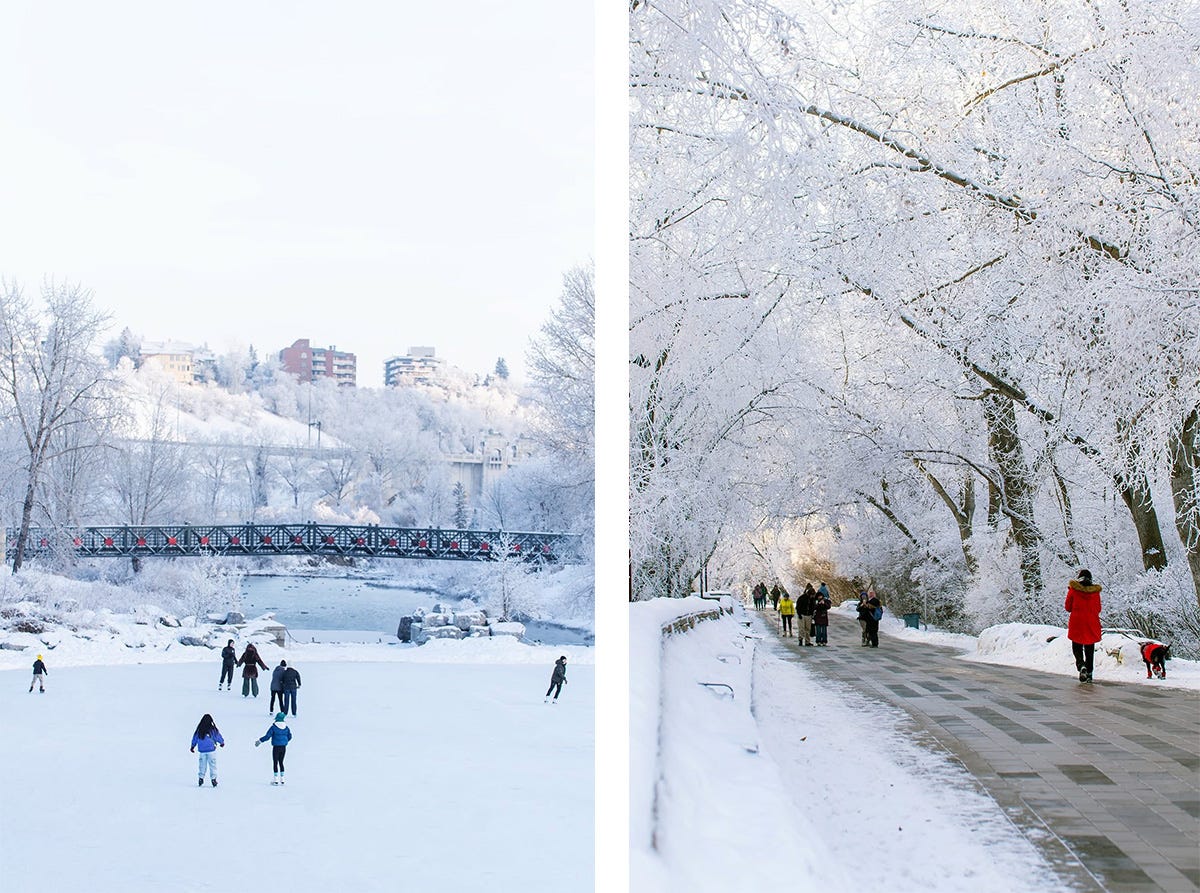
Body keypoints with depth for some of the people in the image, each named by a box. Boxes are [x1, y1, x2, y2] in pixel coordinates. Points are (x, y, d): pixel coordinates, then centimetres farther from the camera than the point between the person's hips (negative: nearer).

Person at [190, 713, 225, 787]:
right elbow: (218, 737, -2)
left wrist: (192, 746, 23)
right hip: (211, 750, -3)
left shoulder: (199, 730, -2)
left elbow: (194, 739, 8)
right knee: (212, 765, 4)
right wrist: (222, 743, 17)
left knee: (202, 765, 15)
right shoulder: (213, 729, -12)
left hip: (202, 751, 3)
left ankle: (201, 778, 14)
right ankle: (213, 779, 2)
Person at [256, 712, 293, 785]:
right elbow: (289, 736, 10)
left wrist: (259, 741, 0)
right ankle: (282, 779, 16)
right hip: (283, 747, 4)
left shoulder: (273, 727, -12)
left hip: (276, 747, -4)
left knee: (275, 763, 4)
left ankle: (276, 780, 5)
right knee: (281, 762, 15)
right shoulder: (286, 727, 2)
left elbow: (267, 736, -12)